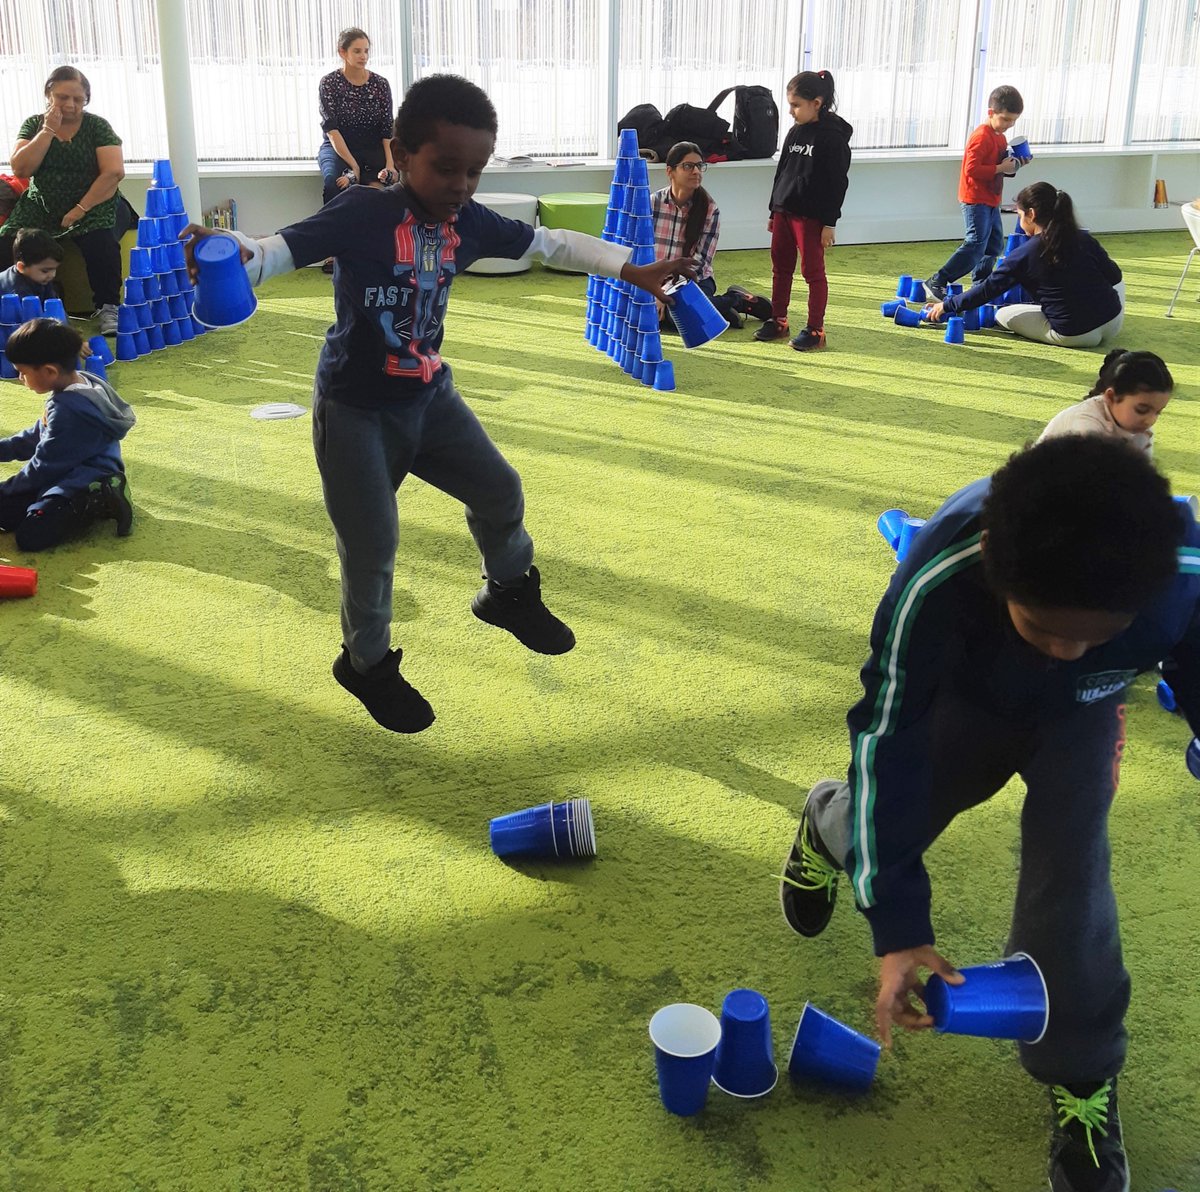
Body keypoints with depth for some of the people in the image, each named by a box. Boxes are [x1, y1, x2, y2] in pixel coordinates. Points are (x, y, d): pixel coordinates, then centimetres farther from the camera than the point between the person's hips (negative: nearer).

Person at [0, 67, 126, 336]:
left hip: (91, 205, -2)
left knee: (100, 242, -33)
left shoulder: (97, 126, -2)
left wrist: (81, 208, -19)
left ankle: (107, 308, -18)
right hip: (40, 208, 3)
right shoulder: (34, 125, 6)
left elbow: (114, 172, -13)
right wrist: (48, 130, -12)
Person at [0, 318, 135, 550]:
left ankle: (102, 503, -9)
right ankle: (97, 499, 4)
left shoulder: (68, 409, -25)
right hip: (75, 475, 11)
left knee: (30, 536, -20)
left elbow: (44, 466, -15)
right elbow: (38, 436, 20)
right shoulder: (79, 385, 6)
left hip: (86, 483, -11)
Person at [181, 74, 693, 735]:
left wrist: (632, 269, 4)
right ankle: (367, 662, 27)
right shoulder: (362, 214, -21)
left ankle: (509, 593, 42)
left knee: (499, 490, 12)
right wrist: (233, 255, -50)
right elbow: (283, 248, -28)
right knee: (371, 545, 2)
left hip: (429, 395, 6)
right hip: (355, 409, -5)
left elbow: (551, 242, 6)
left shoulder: (469, 223, -5)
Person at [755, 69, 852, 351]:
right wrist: (774, 211, 18)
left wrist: (829, 223, -14)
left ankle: (815, 330, 5)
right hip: (784, 211, 7)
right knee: (780, 268, 12)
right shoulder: (795, 132, 10)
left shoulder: (833, 137, -11)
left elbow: (837, 183, -12)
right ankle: (778, 320, 23)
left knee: (813, 271, -1)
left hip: (812, 215, -7)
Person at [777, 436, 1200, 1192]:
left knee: (1069, 879, -10)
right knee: (893, 819, 11)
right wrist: (897, 925, -33)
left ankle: (1081, 1077, 14)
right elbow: (889, 740, -34)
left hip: (1077, 717, 1)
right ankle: (830, 831, 51)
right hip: (962, 699, 0)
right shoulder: (939, 578, -45)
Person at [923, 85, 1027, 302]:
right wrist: (1000, 168, -23)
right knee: (976, 245, -15)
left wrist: (1013, 166, 6)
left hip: (991, 201, 10)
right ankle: (937, 283, -14)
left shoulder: (1000, 138, 14)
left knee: (994, 245, 13)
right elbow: (971, 170, -25)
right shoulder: (981, 138, -16)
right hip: (976, 200, -10)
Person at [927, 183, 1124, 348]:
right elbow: (1114, 275, 7)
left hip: (1073, 335, -5)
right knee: (1116, 282, 36)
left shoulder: (1024, 254, -8)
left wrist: (947, 305, 7)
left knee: (1002, 315, 9)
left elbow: (989, 289, -3)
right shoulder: (1083, 238, 3)